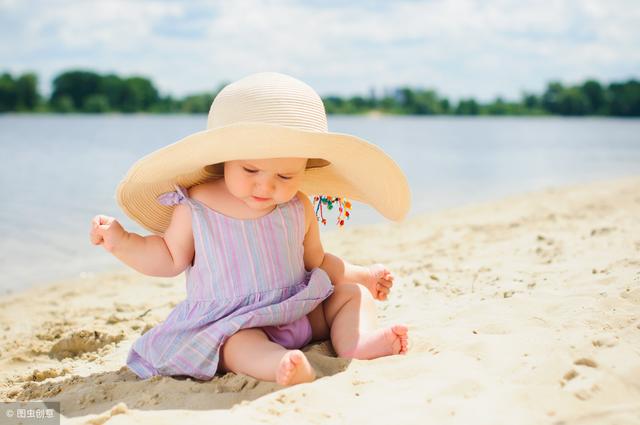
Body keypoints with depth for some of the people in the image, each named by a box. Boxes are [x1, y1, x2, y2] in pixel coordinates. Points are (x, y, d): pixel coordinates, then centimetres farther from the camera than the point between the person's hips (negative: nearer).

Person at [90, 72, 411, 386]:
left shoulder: (299, 208, 0)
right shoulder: (193, 209, -9)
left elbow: (316, 261, 17)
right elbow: (171, 259, 7)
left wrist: (362, 276, 19)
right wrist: (120, 241, -4)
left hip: (302, 311, 5)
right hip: (228, 323, -4)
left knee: (352, 293, -4)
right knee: (239, 342, -35)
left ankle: (356, 339, -29)